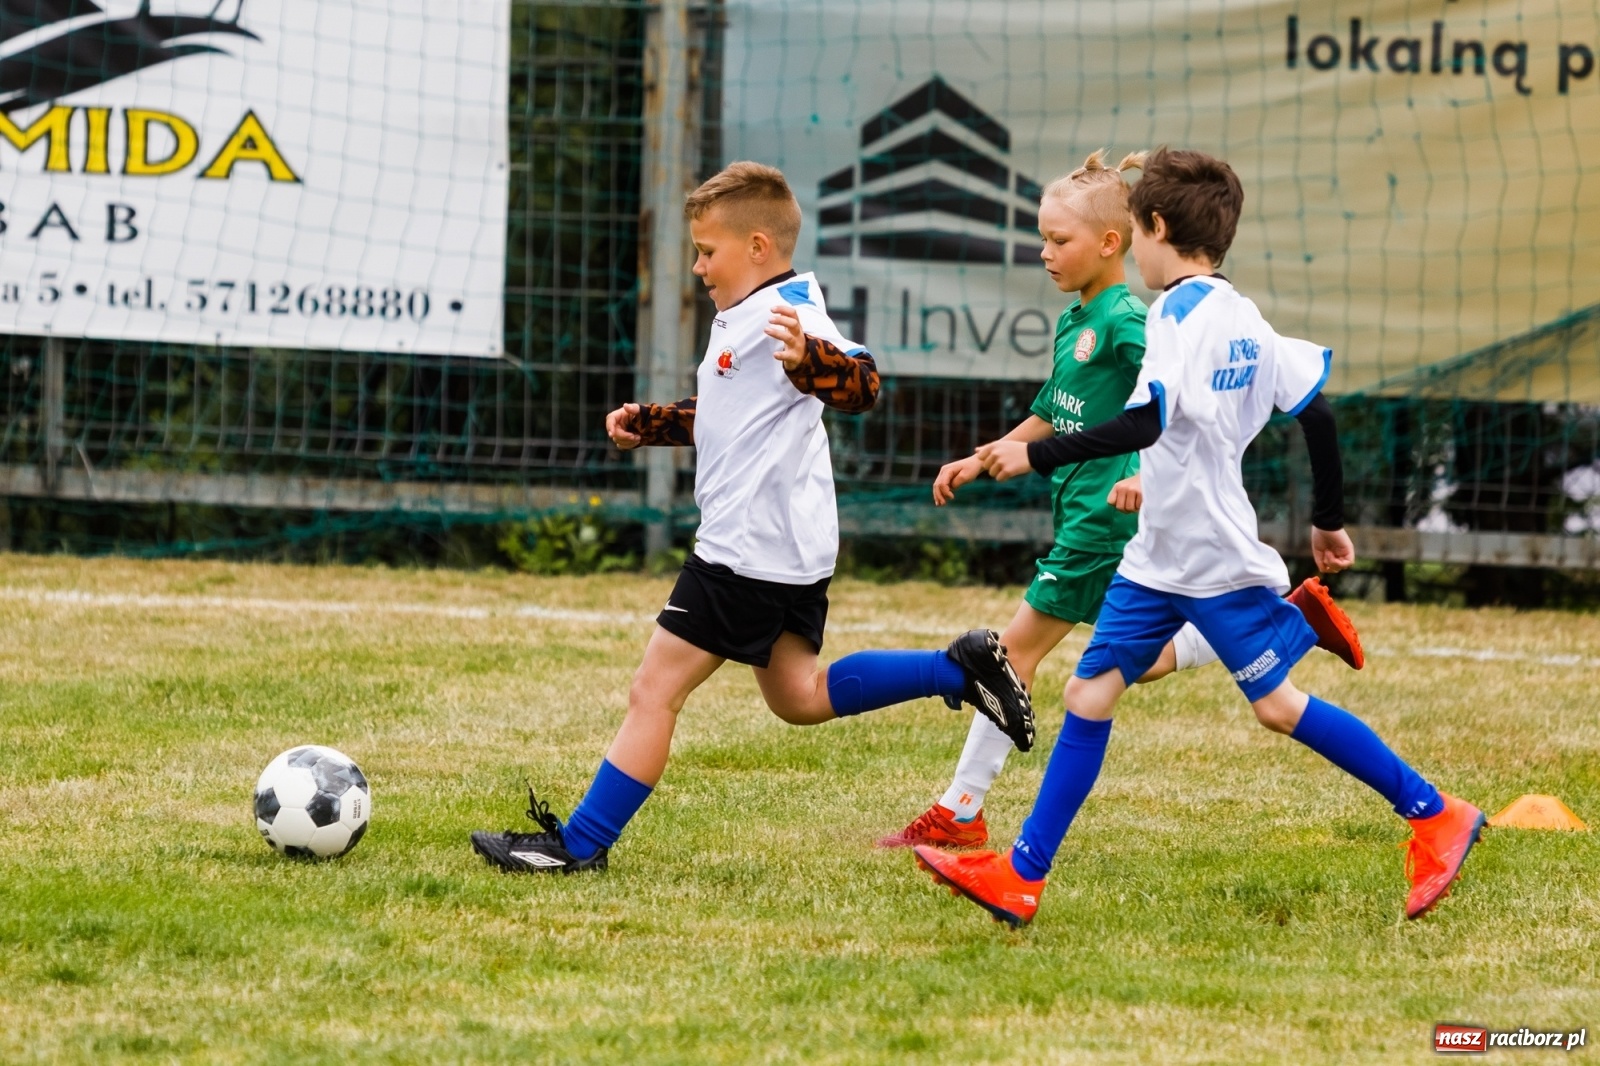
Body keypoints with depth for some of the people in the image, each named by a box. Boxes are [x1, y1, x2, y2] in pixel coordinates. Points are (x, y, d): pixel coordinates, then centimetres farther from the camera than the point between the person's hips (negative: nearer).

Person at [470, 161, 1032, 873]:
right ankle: (959, 669, 14)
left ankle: (579, 845, -4)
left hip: (750, 547, -11)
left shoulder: (785, 313, -16)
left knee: (654, 692, -6)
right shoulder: (739, 318, 17)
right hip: (791, 548, 11)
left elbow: (861, 384, -33)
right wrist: (649, 424, 26)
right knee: (799, 697, 19)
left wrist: (804, 356, -51)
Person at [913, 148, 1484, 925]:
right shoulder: (1244, 319, 11)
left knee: (1278, 702, -2)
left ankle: (1434, 814, 9)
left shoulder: (1181, 310, -17)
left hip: (1213, 558, -9)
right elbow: (1317, 411, 13)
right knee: (1089, 693, 4)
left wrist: (1037, 455, -27)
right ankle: (1021, 876, 2)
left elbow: (1145, 422, -29)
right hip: (1159, 556, 9)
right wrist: (1328, 520, 22)